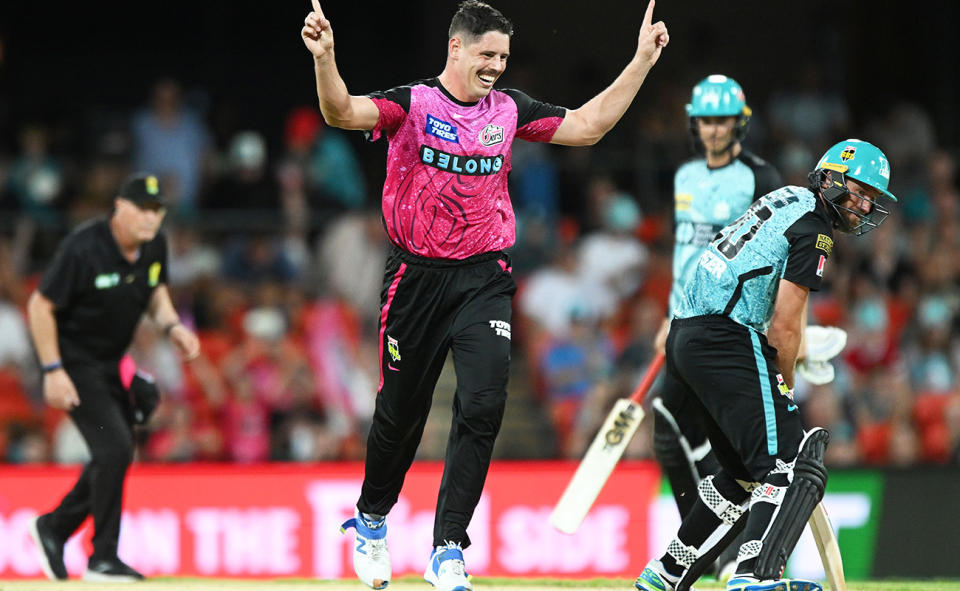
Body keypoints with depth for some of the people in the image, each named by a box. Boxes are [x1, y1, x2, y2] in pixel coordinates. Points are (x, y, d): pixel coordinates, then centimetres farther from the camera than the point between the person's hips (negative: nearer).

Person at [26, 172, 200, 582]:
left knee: (116, 455, 12)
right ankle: (103, 560, -8)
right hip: (74, 360, -8)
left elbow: (156, 293, 15)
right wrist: (53, 372, -21)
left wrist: (172, 326, -7)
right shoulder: (83, 248, -25)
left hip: (112, 364, 8)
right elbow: (39, 306, -19)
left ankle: (54, 527, 32)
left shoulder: (154, 246, -4)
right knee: (115, 448, -17)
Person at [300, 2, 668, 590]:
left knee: (483, 406, -13)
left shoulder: (509, 109, 8)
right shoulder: (412, 103, -5)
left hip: (484, 280, 2)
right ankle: (372, 520, 36)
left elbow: (587, 125, 14)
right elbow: (343, 112, -23)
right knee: (401, 412, 8)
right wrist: (324, 58, -42)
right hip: (417, 278, -2)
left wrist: (642, 60, 9)